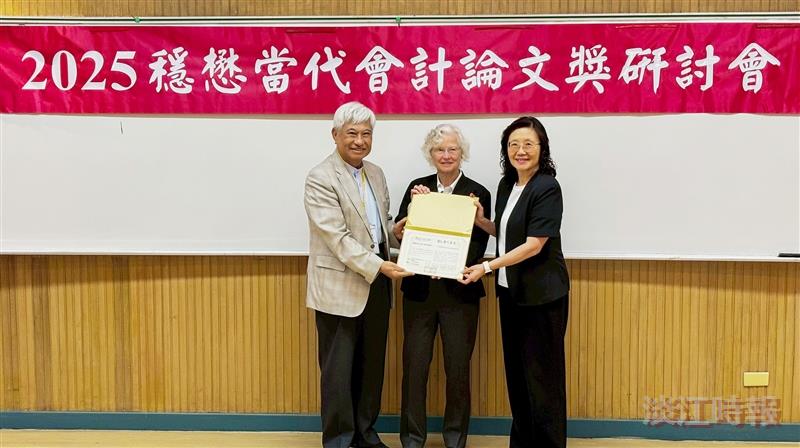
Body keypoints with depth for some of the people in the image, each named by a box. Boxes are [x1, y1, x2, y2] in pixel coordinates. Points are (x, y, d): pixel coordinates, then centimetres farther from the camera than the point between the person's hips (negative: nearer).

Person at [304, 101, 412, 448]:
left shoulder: (376, 173, 11)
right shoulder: (320, 179, -12)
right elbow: (337, 238, -19)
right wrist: (380, 266, -23)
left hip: (376, 284, 7)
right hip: (340, 287, -7)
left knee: (372, 365, 15)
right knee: (339, 368, 5)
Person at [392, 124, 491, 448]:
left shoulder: (477, 193, -2)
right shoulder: (417, 187, 6)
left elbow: (478, 248, -6)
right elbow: (399, 233, 0)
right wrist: (415, 205, -15)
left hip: (459, 292, -1)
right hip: (419, 289, 2)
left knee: (458, 368, 8)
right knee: (414, 365, 5)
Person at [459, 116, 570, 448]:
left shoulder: (547, 188, -15)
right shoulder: (507, 184, 8)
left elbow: (533, 244, -20)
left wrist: (486, 267, -22)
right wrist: (480, 221, 0)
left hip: (541, 293, -8)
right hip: (511, 291, 8)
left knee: (542, 372, 3)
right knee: (515, 370, 15)